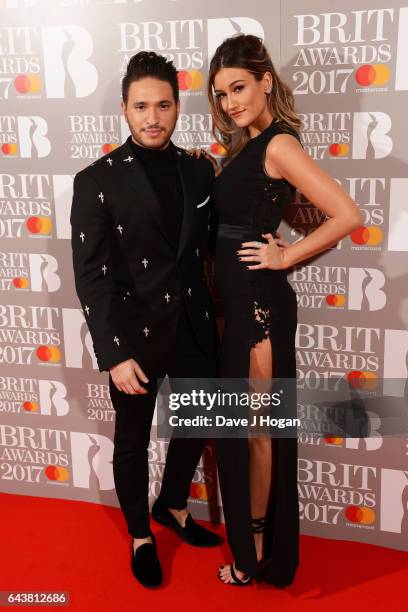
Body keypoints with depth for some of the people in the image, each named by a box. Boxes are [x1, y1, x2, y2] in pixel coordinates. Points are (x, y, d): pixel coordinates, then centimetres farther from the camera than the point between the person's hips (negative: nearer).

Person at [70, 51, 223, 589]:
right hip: (135, 333, -4)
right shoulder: (97, 181, -12)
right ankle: (140, 535, 40)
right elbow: (91, 276, -14)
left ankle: (173, 507, 49)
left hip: (194, 326, 5)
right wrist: (115, 354, -18)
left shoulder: (200, 171, 1)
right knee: (133, 443, 15)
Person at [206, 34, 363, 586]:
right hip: (237, 297, 9)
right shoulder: (245, 145, 13)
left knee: (256, 429, 5)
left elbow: (348, 215, -21)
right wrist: (202, 171, 2)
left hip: (259, 299, -9)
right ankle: (257, 536, 36)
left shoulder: (278, 144, -14)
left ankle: (257, 550, 25)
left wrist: (284, 257, -15)